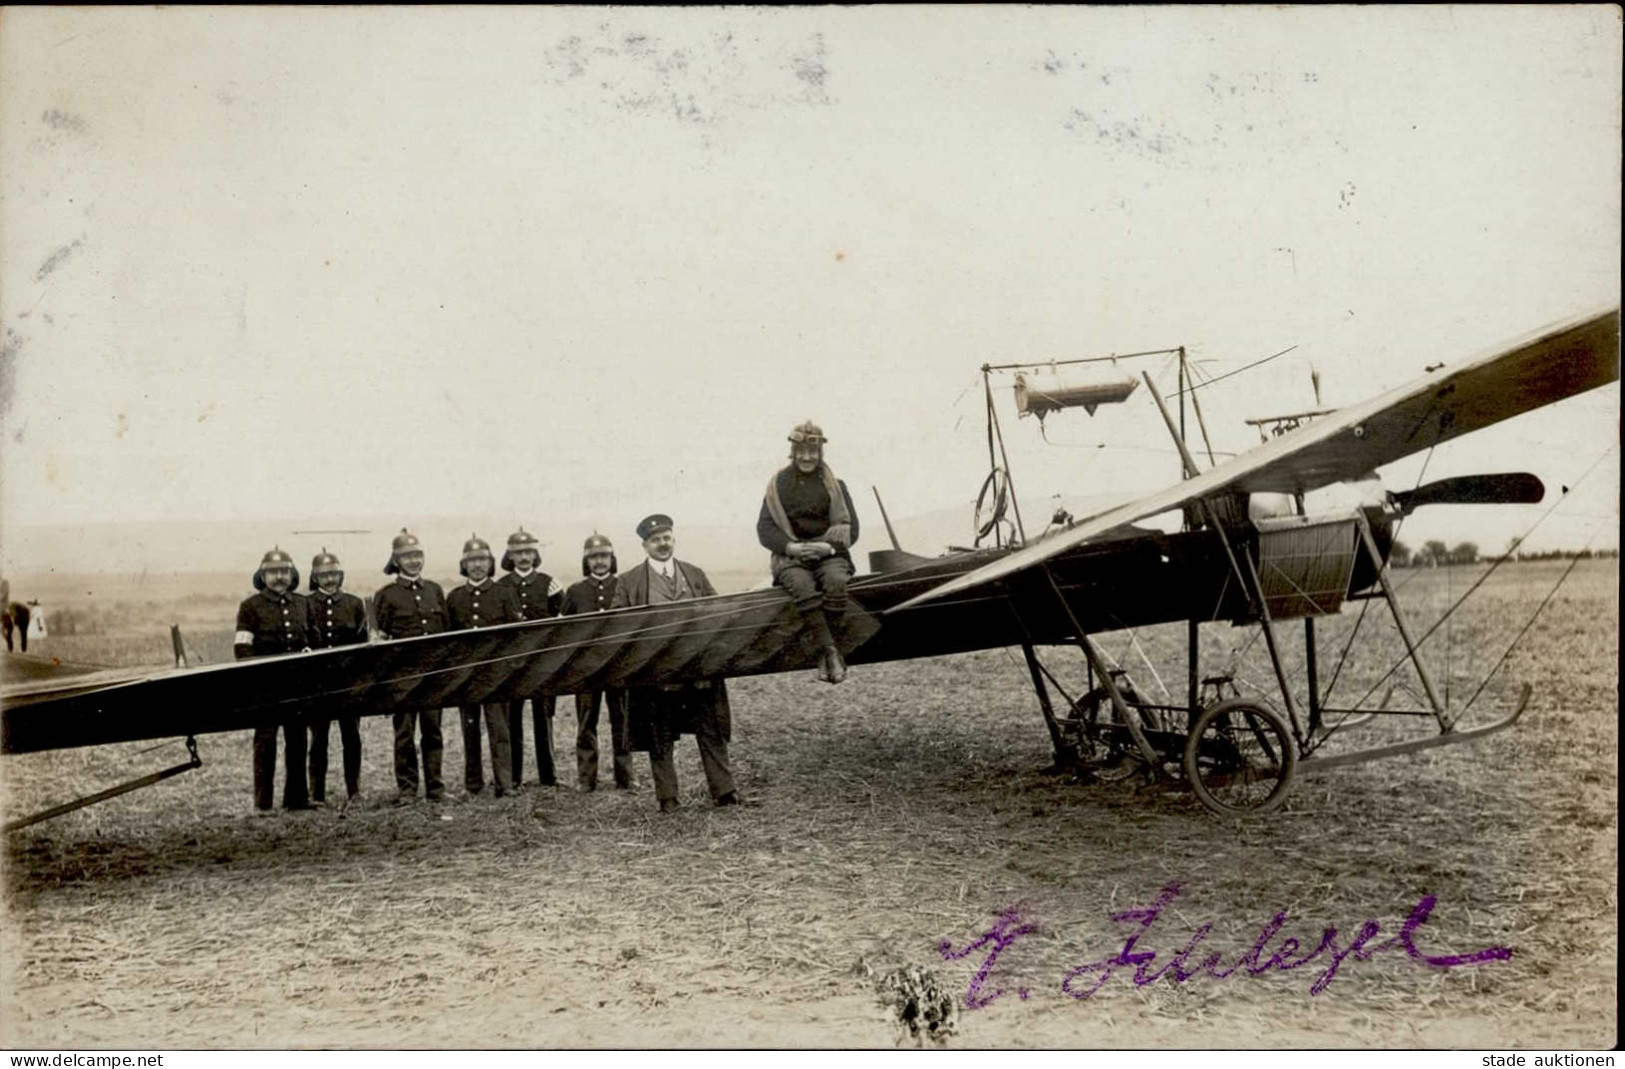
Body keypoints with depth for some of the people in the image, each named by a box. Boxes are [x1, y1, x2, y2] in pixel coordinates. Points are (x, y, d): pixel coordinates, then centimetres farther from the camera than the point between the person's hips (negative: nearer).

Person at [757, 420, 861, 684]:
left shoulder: (834, 484, 11)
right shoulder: (779, 484, 10)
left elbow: (850, 529, 6)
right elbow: (764, 530, 4)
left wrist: (827, 546, -13)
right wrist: (792, 547, -14)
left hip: (829, 554, 1)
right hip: (790, 556, 0)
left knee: (836, 582, -34)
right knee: (803, 586, -35)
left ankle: (825, 657, -28)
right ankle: (831, 651, -37)